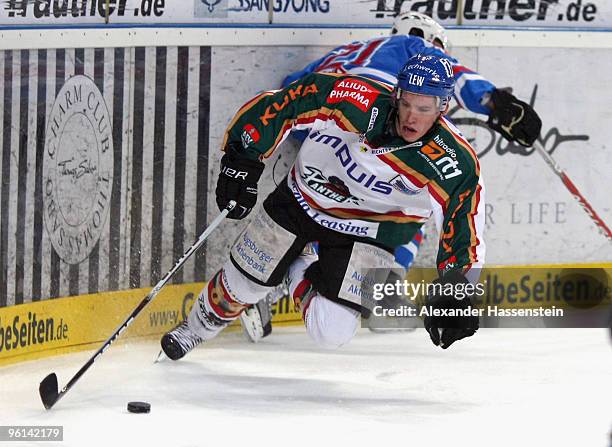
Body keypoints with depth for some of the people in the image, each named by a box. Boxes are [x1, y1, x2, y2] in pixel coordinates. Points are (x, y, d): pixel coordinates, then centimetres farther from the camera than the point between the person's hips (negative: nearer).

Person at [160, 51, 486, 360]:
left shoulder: (454, 164, -28)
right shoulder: (357, 102, -30)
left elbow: (463, 224, -18)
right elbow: (278, 105, -21)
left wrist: (455, 293, -23)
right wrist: (243, 158, -23)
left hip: (371, 228, 0)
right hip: (303, 201, 0)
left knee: (330, 333, -10)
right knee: (242, 284, 9)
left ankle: (301, 279, 23)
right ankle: (197, 328, 43)